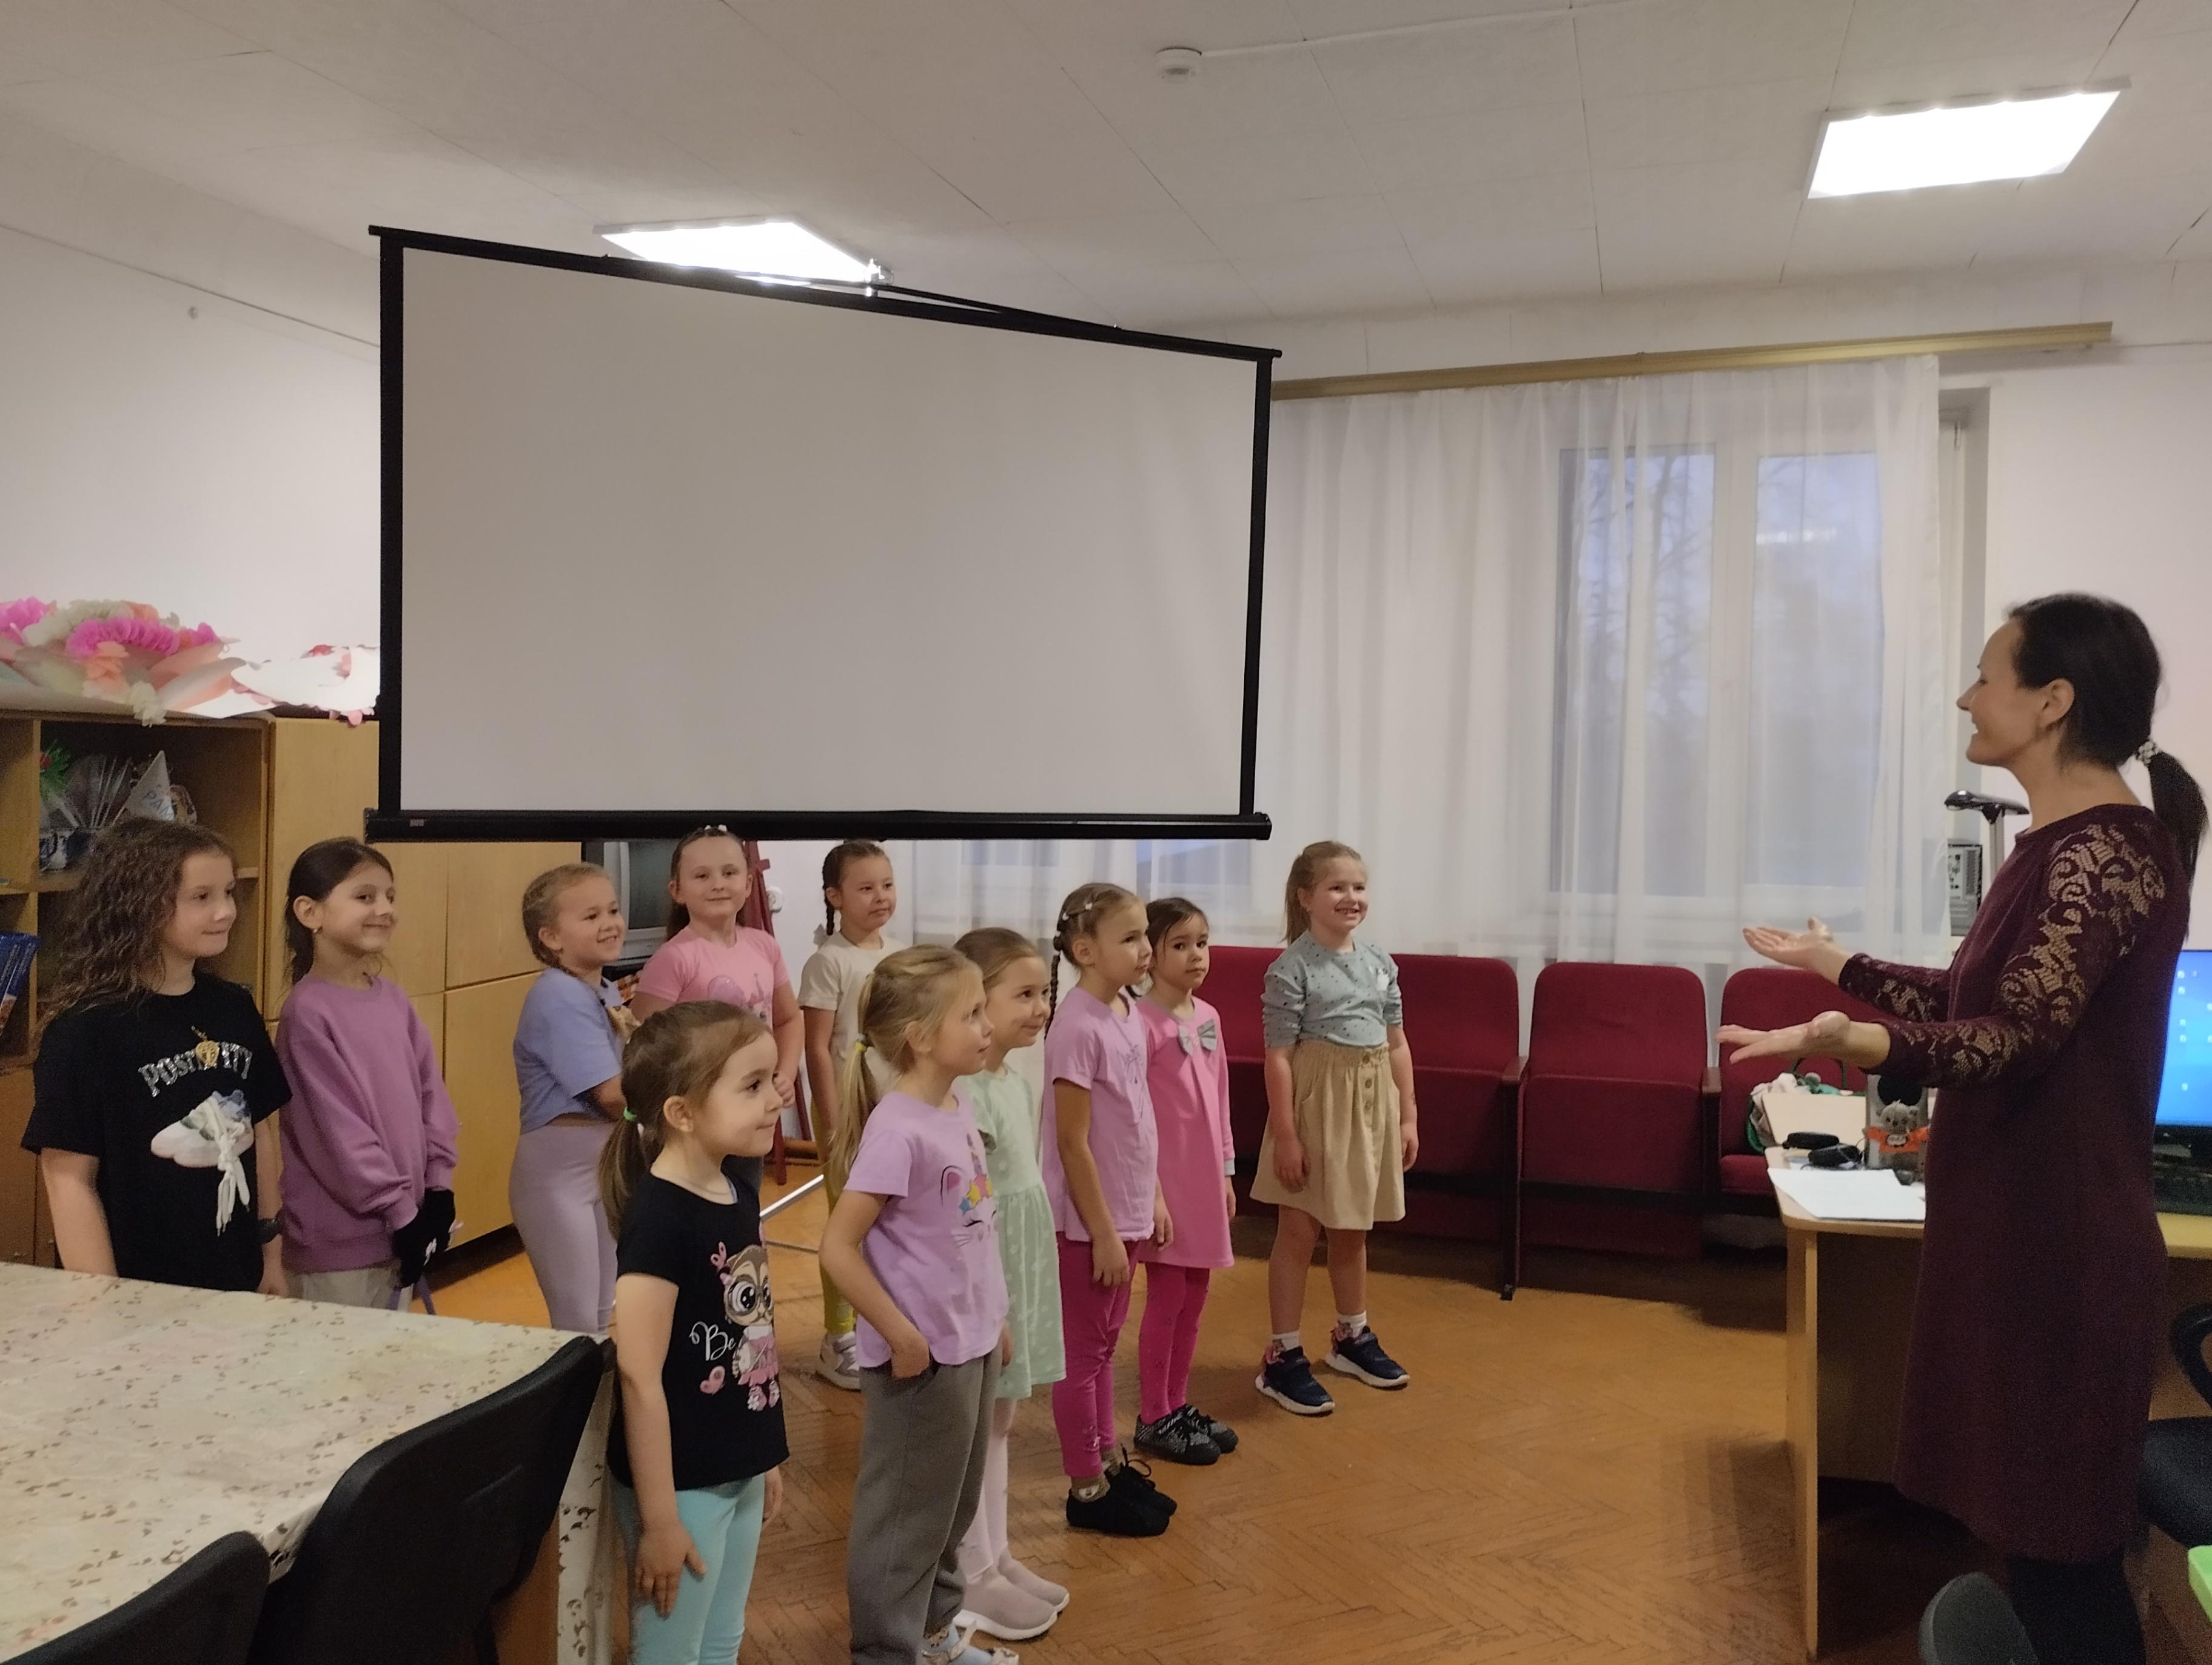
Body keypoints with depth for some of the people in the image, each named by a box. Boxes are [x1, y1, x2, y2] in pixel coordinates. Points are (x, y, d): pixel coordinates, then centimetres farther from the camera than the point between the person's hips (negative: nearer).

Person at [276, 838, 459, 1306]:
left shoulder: (394, 999, 6)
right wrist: (399, 1209, -14)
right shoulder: (308, 1013, -15)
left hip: (405, 1217, 7)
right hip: (339, 1238, -7)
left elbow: (430, 1088, 9)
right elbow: (338, 1128, -17)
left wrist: (439, 1185, 2)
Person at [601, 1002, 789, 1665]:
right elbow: (639, 1375, -23)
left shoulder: (738, 1191, 1)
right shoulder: (658, 1219, -24)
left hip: (738, 1472, 8)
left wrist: (766, 1454, 15)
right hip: (683, 1482, -8)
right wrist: (659, 1519, -19)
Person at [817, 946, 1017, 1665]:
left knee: (954, 1503, 24)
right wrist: (902, 1337, -19)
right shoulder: (897, 1130, -25)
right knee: (907, 1513, 10)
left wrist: (994, 1318, 14)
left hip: (971, 1346, 8)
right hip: (924, 1358, -8)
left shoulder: (959, 1105, 1)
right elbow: (837, 1248, -24)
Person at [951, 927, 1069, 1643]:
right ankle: (973, 1578, 20)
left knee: (1000, 1422, 18)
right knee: (973, 1429, 5)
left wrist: (1020, 1293, 18)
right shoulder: (963, 1096, -22)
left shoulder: (1017, 1085, 7)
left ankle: (995, 1557, 32)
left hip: (1021, 1279, 9)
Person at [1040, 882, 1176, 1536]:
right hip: (1088, 1221, -8)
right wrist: (1103, 1231, -17)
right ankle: (1087, 1489, 20)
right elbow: (1072, 1141, -20)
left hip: (1125, 1213, 8)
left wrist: (1153, 1199, 14)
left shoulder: (1128, 1015, 4)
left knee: (1103, 1345, 20)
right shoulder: (1078, 1026, -21)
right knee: (1082, 1353, 7)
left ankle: (1108, 1462, 33)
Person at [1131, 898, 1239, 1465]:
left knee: (1194, 1295, 14)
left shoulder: (1208, 1017, 7)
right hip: (1164, 1180, -7)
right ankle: (1153, 1419, 16)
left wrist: (1225, 1169, 14)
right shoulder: (1144, 1023, -15)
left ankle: (1178, 1405, 28)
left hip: (1204, 1179, 7)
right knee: (1167, 1296, 2)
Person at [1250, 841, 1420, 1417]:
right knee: (1299, 1233, 2)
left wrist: (1407, 1116, 9)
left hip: (1370, 1107, 6)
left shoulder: (1380, 964, 6)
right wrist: (1285, 1134, -18)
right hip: (1315, 1106, -6)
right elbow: (1279, 1056, -15)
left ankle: (1352, 1337, 36)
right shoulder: (1292, 969, -13)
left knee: (1352, 1230, 19)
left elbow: (1396, 1044, 11)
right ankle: (1283, 1357, 12)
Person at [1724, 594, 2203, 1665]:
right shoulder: (2060, 844, 11)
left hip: (2057, 1241, -10)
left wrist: (1862, 1043, -48)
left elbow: (2015, 1036, -30)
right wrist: (1838, 966, 31)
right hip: (2010, 1224, 10)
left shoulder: (2106, 850, -18)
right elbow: (1971, 997, 20)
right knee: (2027, 1518, 16)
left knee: (2056, 1541, 1)